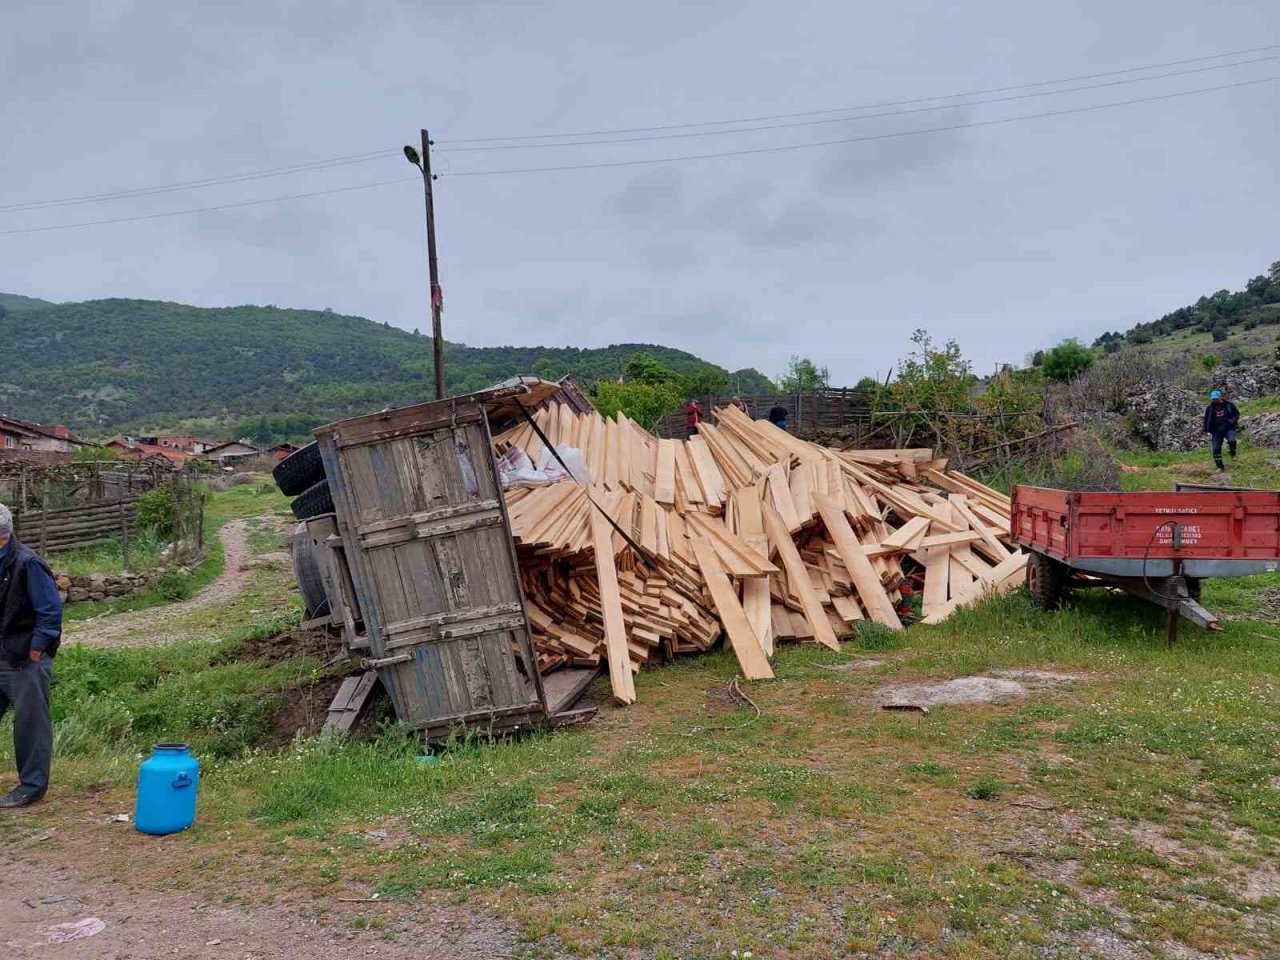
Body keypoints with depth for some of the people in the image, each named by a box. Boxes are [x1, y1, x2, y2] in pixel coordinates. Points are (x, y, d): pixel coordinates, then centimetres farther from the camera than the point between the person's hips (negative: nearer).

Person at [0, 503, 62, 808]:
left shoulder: (27, 563, -16)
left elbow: (50, 610, -17)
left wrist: (35, 651, -14)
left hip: (26, 660, -8)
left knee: (30, 722, 1)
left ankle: (32, 786, 12)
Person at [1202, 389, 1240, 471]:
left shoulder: (1229, 404, -2)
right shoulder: (1209, 408, 1)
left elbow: (1237, 413, 8)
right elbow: (1206, 420, 9)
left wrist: (1234, 420, -12)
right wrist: (1206, 430, 5)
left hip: (1229, 428, -2)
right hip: (1216, 431, 2)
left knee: (1232, 440, -29)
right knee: (1216, 448, -3)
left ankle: (1233, 454, 1)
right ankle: (1219, 466, 8)